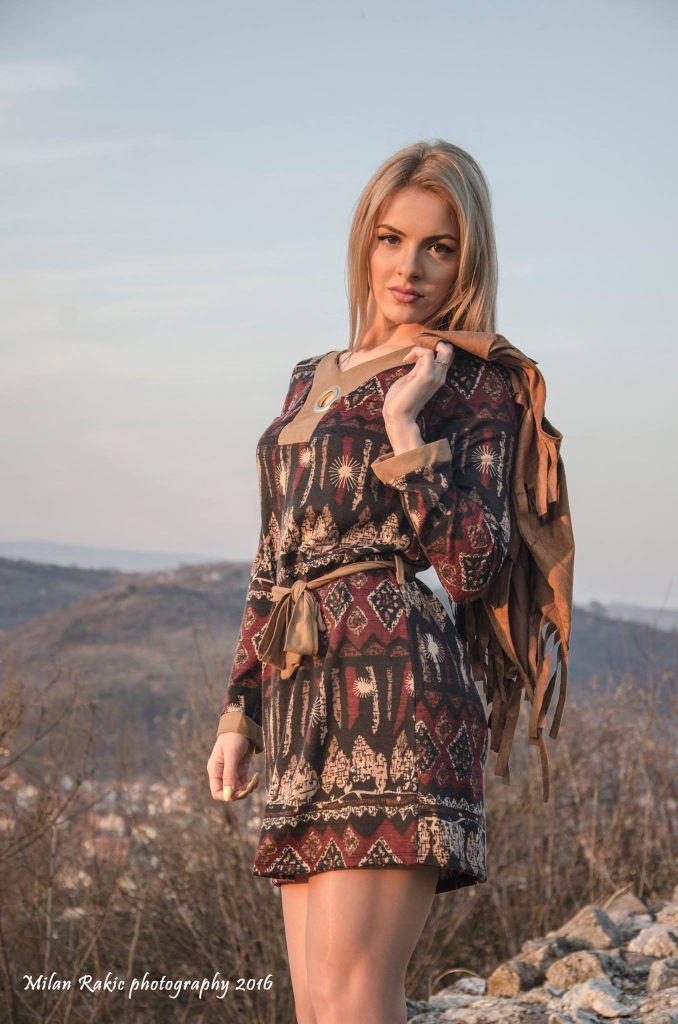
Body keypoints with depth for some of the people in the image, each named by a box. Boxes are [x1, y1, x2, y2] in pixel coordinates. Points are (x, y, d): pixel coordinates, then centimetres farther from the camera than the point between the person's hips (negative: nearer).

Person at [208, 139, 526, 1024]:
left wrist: (405, 429, -11)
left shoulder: (475, 385, 4)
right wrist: (239, 711, 18)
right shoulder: (313, 380, 23)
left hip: (396, 690, -7)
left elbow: (471, 568, -7)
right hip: (304, 696, 7)